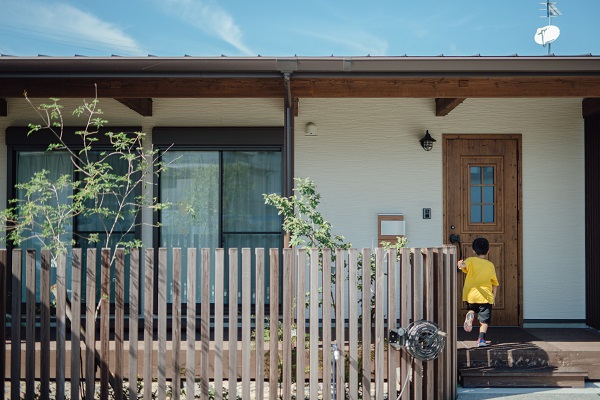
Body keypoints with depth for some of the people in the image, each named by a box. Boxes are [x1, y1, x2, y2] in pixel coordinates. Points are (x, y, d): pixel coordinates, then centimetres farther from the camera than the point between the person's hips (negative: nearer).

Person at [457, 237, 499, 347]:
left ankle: (470, 314, -4)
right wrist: (494, 295, 23)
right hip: (485, 296, 0)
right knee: (484, 320, 6)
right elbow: (495, 283, 12)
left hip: (471, 294, 0)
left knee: (471, 308, 28)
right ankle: (481, 339, -10)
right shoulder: (490, 265, 9)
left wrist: (461, 265, -45)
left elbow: (465, 264, -25)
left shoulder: (471, 260, 1)